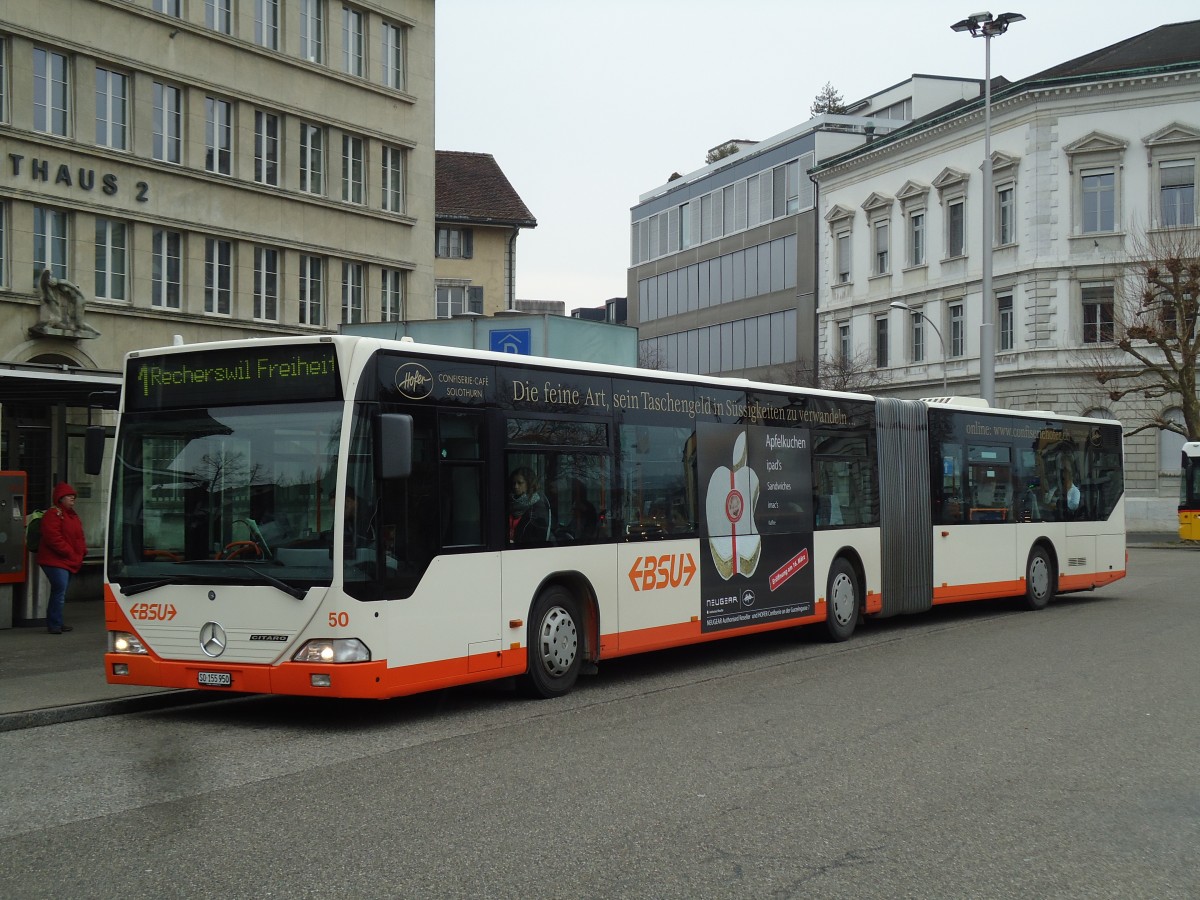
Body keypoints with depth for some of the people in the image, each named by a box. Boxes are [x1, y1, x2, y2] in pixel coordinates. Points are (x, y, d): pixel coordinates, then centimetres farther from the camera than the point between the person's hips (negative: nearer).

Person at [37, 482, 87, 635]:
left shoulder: (73, 515, 20)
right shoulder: (53, 514, -11)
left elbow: (79, 537, 24)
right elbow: (53, 537, -21)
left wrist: (82, 551, 5)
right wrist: (69, 552, -19)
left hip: (70, 562, 10)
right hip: (55, 561, -10)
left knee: (60, 593, 14)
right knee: (60, 590, -15)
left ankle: (56, 623, 21)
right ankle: (54, 624, -11)